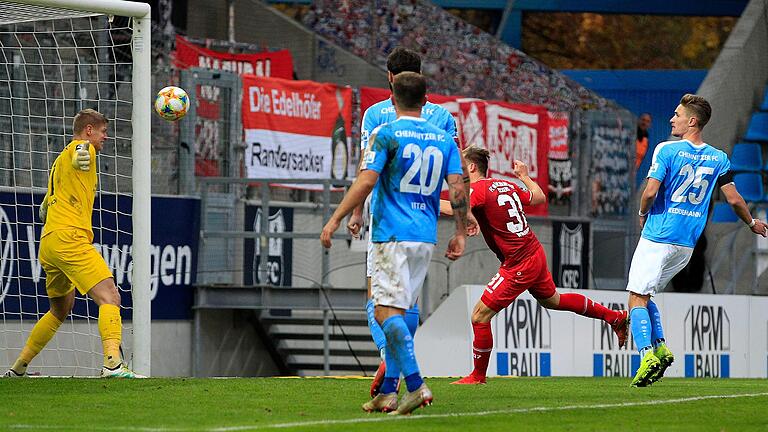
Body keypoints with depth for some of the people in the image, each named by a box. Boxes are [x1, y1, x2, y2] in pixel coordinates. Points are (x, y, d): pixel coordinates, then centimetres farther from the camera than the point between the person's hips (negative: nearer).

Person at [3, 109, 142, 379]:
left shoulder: (60, 161, 30)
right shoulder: (80, 148, 4)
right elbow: (80, 155, -22)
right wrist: (83, 153, -37)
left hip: (48, 244, 10)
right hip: (69, 238, -10)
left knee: (61, 310, 25)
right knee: (110, 297, -20)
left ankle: (18, 369, 32)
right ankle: (113, 363, -39)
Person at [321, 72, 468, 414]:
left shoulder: (386, 135, -4)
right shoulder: (444, 140, 10)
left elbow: (366, 181, -13)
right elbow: (458, 189, 4)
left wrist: (335, 220, -8)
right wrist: (460, 234, 10)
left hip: (392, 235, -6)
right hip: (426, 238, 6)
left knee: (387, 312, -10)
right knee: (397, 314, 12)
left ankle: (416, 386, -24)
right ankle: (388, 392, 8)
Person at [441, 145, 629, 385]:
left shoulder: (477, 190, -18)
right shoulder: (507, 186, 7)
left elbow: (452, 209, -37)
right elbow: (539, 197, 21)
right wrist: (524, 176, 37)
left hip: (519, 266, -9)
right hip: (536, 255, 9)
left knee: (480, 315, -3)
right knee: (552, 300, 31)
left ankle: (478, 376, 6)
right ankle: (614, 317, 41)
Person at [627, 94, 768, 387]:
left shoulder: (666, 150, -10)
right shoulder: (718, 158, 4)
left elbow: (650, 192, -16)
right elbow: (734, 200, 6)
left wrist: (643, 213, 5)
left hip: (658, 238, -6)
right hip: (687, 244, 6)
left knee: (638, 298, -4)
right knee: (645, 295, 19)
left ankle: (647, 354, -21)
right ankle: (660, 348, 4)